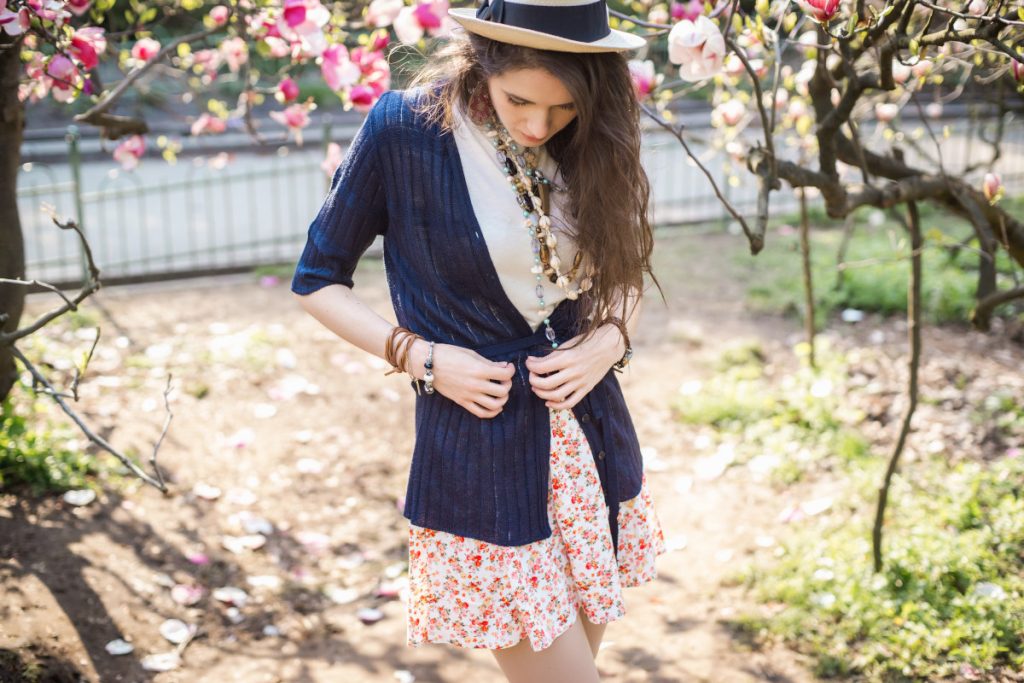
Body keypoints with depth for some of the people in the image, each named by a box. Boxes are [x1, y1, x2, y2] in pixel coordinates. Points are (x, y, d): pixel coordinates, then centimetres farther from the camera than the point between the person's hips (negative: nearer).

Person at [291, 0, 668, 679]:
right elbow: (318, 280, -2)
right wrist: (419, 355, -14)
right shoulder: (403, 128, -13)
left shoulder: (590, 141, -1)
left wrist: (611, 338, -7)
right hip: (478, 452, -4)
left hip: (590, 433, 5)